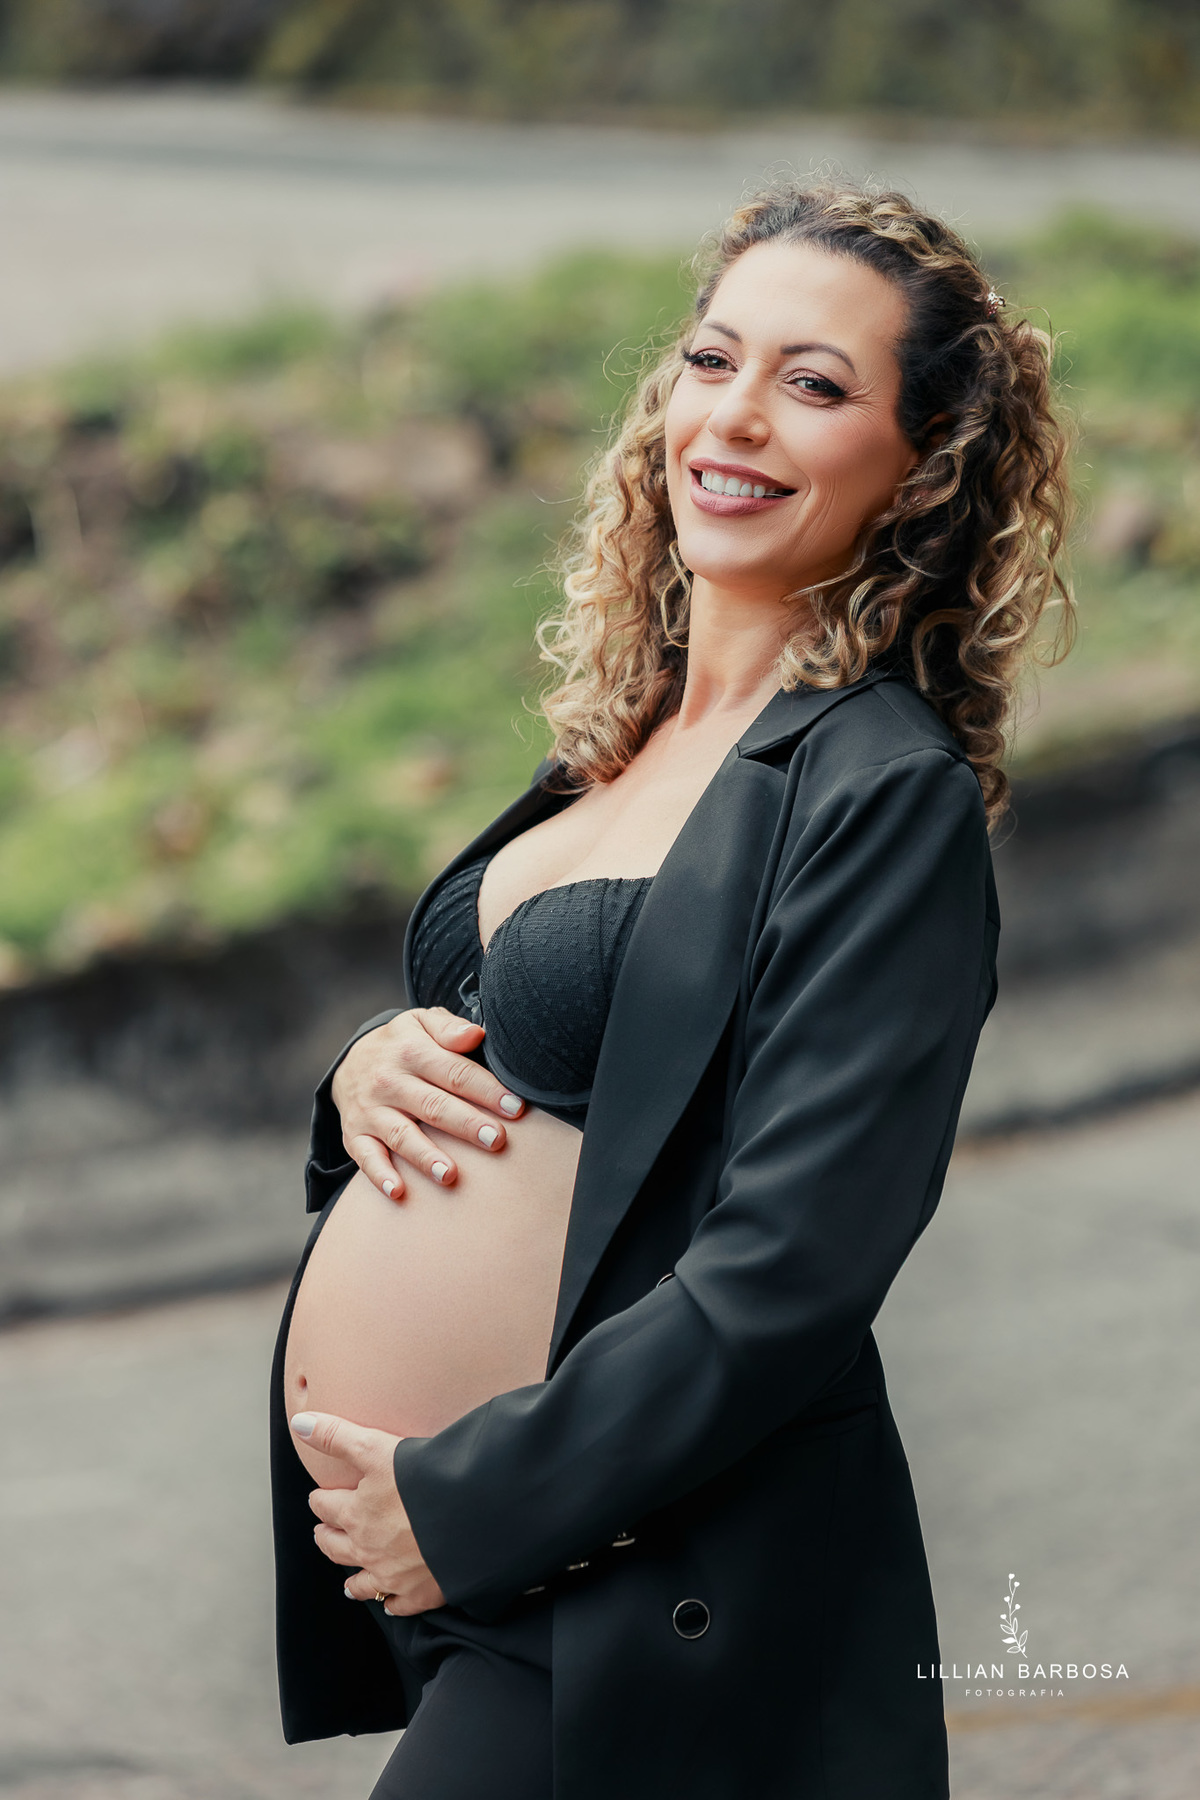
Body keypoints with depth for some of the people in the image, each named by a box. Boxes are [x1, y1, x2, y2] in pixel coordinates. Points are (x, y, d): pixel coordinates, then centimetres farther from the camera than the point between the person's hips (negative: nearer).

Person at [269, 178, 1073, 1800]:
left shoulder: (892, 792, -14)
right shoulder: (625, 746, 11)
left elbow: (790, 1271, -20)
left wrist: (460, 1500, -17)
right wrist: (367, 1070, -2)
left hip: (617, 1599, -8)